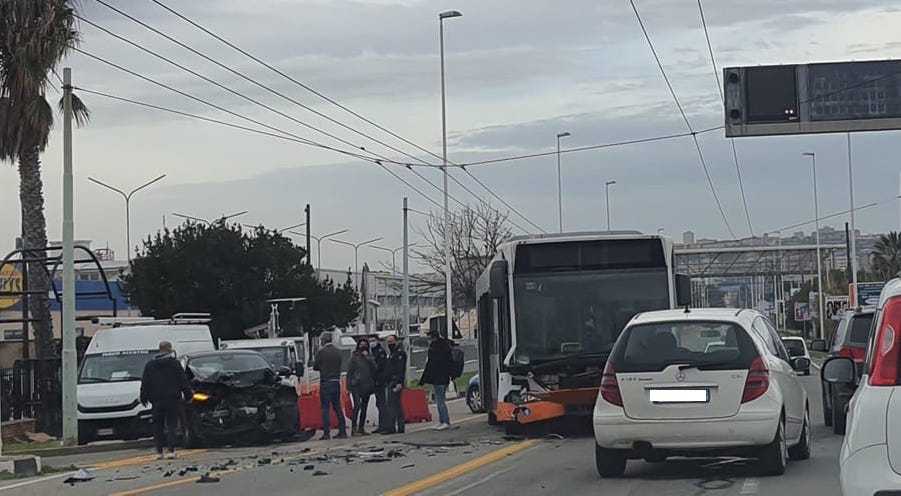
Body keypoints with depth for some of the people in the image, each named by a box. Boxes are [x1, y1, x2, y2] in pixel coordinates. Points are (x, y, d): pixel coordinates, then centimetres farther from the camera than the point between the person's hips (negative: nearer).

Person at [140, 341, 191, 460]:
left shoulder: (150, 365, 6)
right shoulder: (175, 363, -2)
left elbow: (145, 383, 8)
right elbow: (183, 381, -3)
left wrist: (144, 397, 15)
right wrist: (188, 394, 5)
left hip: (157, 401, 2)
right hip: (172, 400, -2)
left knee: (158, 426, 8)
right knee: (171, 425, 1)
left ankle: (159, 451, 4)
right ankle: (171, 450, -9)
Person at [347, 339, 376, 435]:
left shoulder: (369, 358, 15)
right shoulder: (354, 357, 5)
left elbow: (374, 368, -1)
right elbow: (349, 371, 4)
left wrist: (367, 357, -8)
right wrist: (349, 384, -3)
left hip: (367, 385, 5)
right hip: (356, 385, -5)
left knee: (364, 407, 8)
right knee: (357, 405, -18)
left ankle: (361, 428, 14)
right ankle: (354, 427, -22)